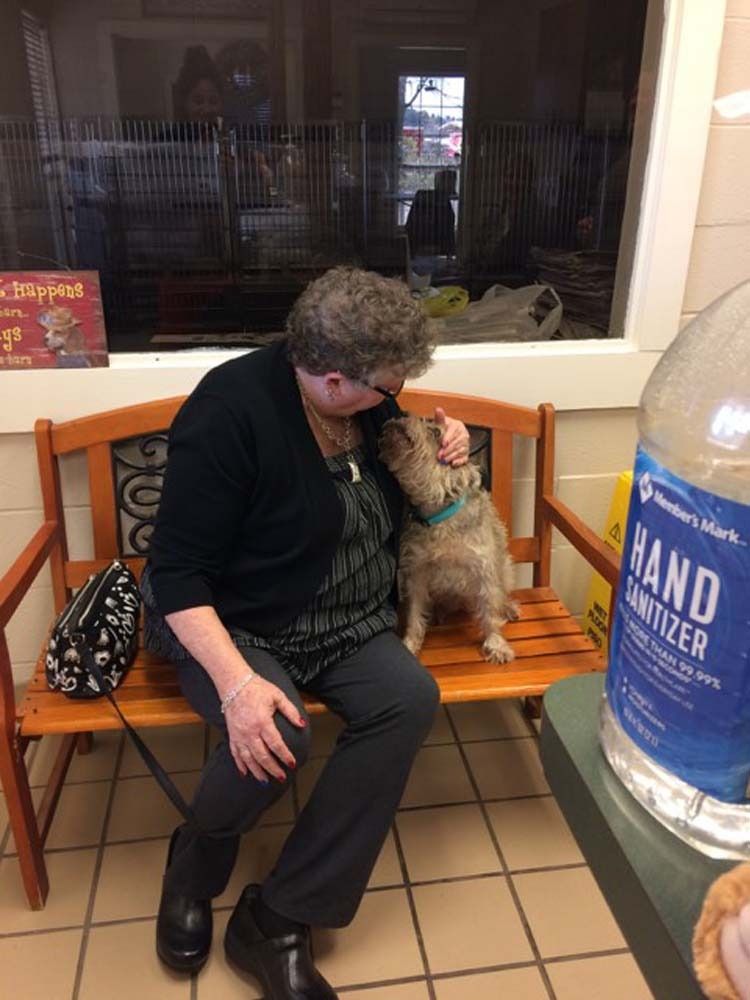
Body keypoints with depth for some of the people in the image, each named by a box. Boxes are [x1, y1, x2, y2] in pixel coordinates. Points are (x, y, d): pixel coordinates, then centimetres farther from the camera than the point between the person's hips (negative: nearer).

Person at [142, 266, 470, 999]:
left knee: (410, 698, -23)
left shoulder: (372, 401, -2)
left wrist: (440, 447, -4)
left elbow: (385, 487, 19)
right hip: (230, 626, -5)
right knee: (274, 735, -33)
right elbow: (176, 572, -21)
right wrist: (238, 681, -33)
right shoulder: (229, 414, -22)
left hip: (346, 623, 6)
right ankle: (192, 871, 4)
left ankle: (276, 919, -10)